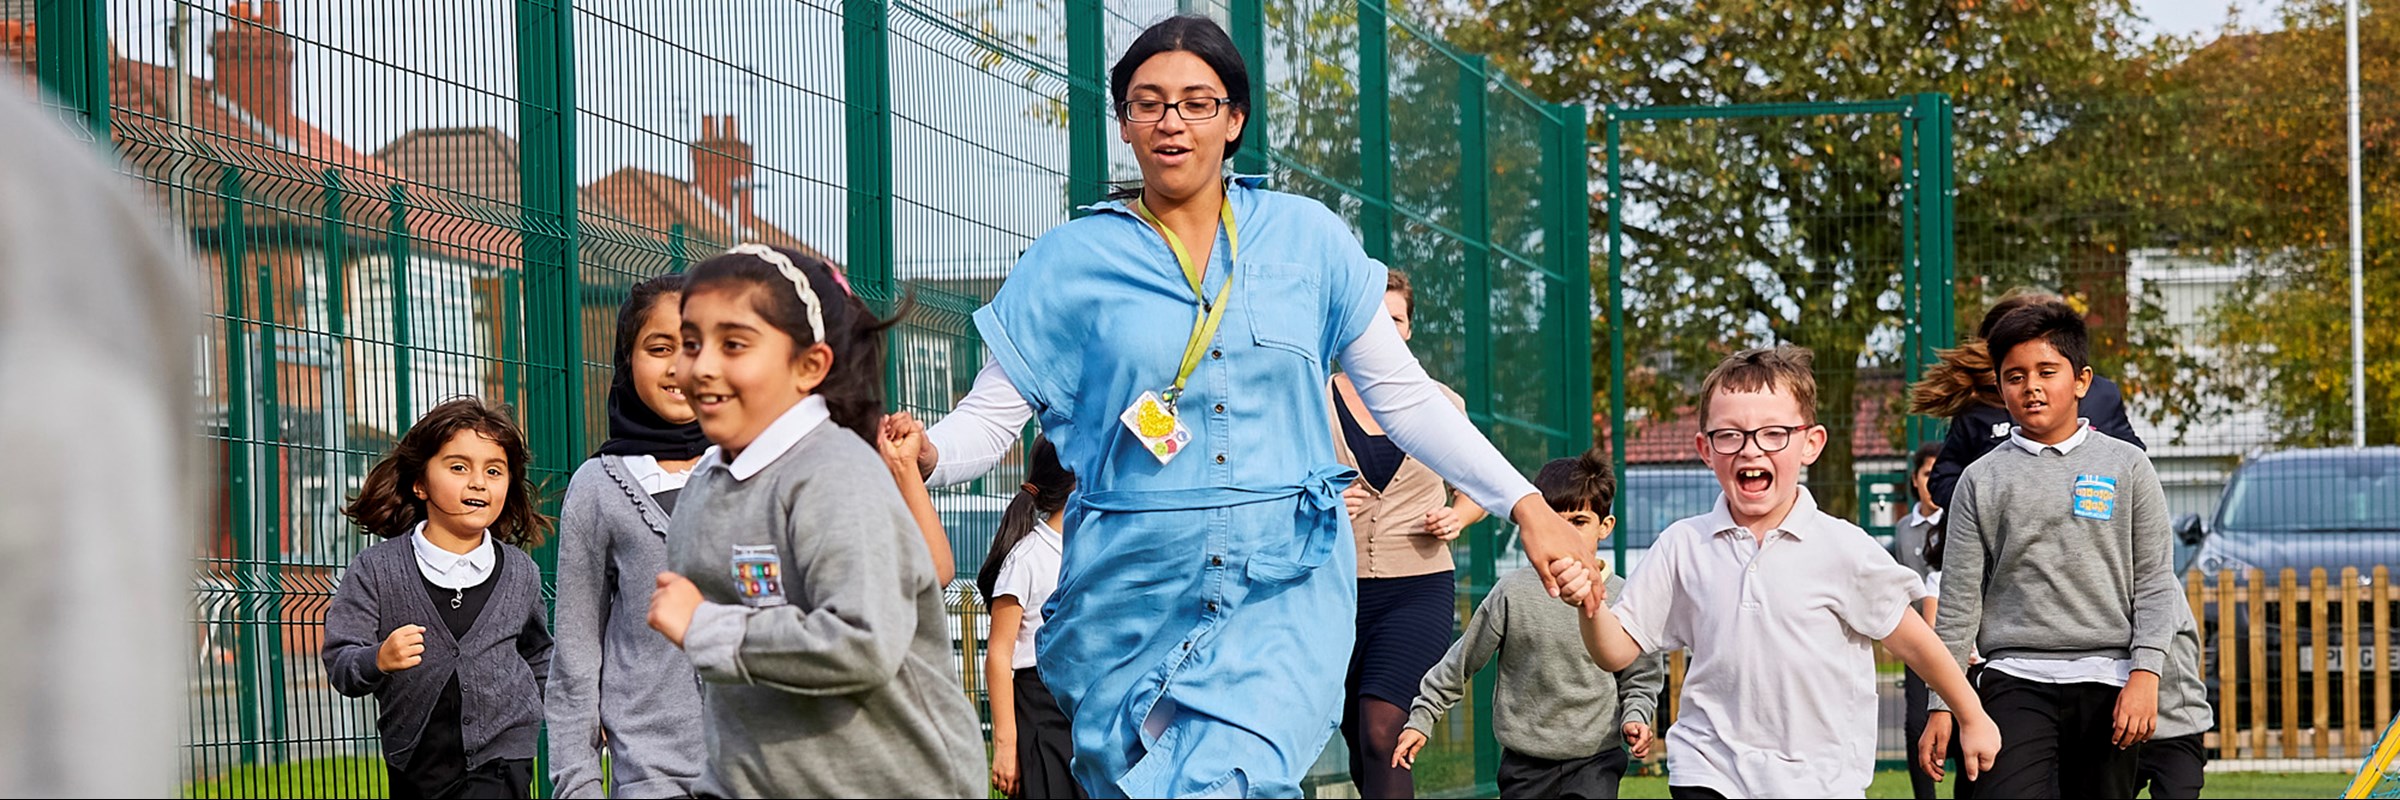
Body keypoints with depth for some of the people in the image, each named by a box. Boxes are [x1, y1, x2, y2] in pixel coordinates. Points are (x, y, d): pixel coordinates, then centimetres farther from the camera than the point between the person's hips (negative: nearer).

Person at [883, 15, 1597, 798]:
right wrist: (923, 456, -20)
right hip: (1132, 594, 1)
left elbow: (1405, 397, 9)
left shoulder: (1306, 237, 7)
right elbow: (992, 413, 2)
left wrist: (1525, 505, 2)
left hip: (1286, 591, -1)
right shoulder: (1074, 259, 4)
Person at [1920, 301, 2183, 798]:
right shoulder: (1982, 481, 7)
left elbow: (2154, 582, 5)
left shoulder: (2127, 467, 7)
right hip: (2016, 683, 0)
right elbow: (1959, 601, 8)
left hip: (2107, 682, 1)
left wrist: (2145, 674, -6)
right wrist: (1942, 703, 4)